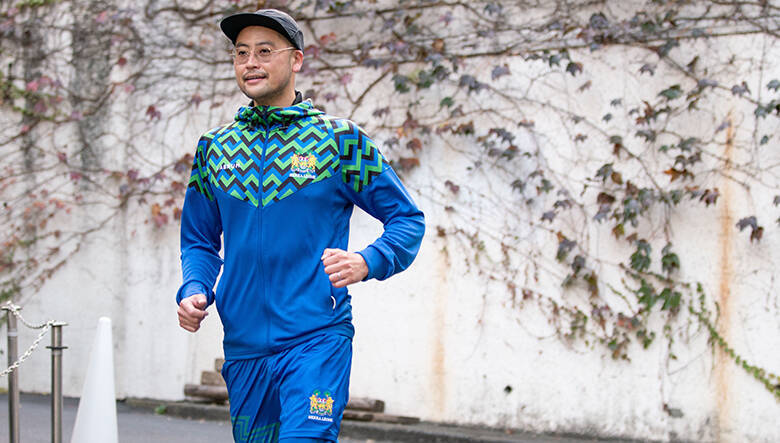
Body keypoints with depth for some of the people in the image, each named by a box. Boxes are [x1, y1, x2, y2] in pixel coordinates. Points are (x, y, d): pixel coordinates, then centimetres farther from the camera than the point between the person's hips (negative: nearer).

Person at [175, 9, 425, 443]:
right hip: (242, 345, 5)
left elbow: (408, 219, 2)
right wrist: (194, 292, 0)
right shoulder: (214, 147, 12)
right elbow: (200, 240, 21)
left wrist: (367, 262, -17)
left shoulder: (339, 139, 0)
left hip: (316, 339, -5)